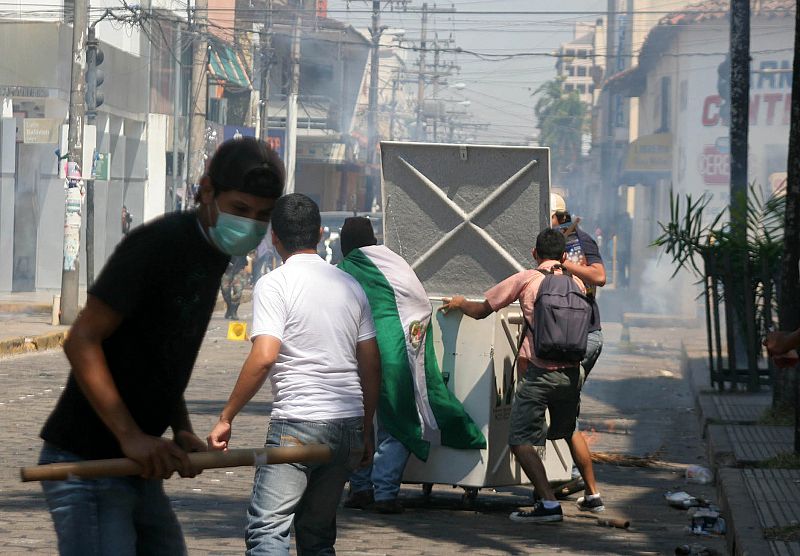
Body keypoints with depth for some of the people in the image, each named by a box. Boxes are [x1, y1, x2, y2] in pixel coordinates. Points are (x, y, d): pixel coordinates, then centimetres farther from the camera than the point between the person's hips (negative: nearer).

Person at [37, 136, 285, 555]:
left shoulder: (213, 253, 13)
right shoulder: (156, 243, -16)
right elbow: (81, 341, -20)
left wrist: (182, 431, 6)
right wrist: (131, 436, -25)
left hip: (136, 467, 10)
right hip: (85, 461, -10)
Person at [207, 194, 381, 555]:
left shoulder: (274, 285, -5)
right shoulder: (349, 285, 13)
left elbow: (264, 357, -17)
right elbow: (371, 365, 13)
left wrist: (226, 418, -10)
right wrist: (367, 431, 21)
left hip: (298, 423, -7)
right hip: (348, 424, 7)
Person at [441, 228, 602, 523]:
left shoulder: (525, 280, -2)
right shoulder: (575, 283, 10)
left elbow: (481, 310, 5)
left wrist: (459, 303, 27)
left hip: (539, 373, -5)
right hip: (571, 372, 5)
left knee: (520, 440, -3)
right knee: (571, 432, 27)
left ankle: (549, 503, -16)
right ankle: (593, 493, 31)